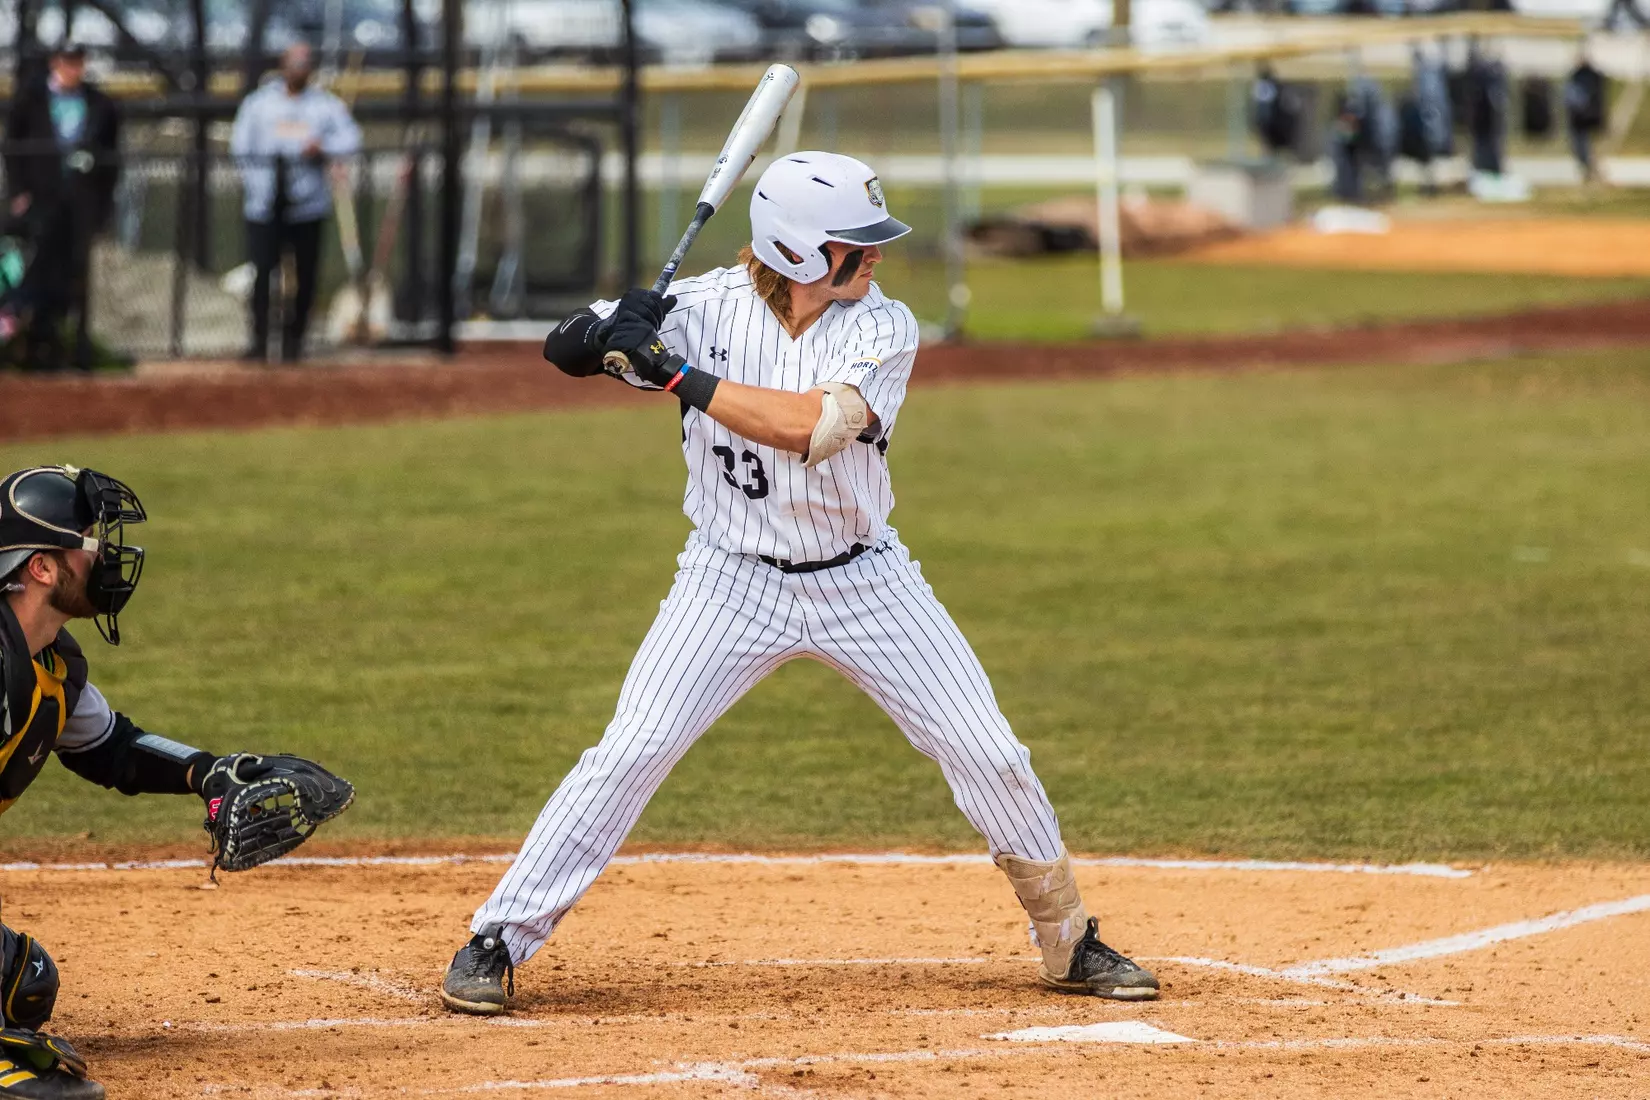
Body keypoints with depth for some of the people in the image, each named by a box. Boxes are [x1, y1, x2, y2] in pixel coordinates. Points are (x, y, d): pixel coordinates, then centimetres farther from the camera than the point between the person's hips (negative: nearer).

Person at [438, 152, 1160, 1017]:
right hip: (733, 582, -1)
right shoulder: (709, 307, -12)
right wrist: (608, 330, -36)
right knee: (629, 752, -12)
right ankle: (496, 943, -3)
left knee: (989, 756, 0)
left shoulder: (883, 327, -13)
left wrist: (678, 377, -32)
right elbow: (568, 349, -12)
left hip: (862, 581, 1)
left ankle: (1069, 943, 20)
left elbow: (814, 426, -29)